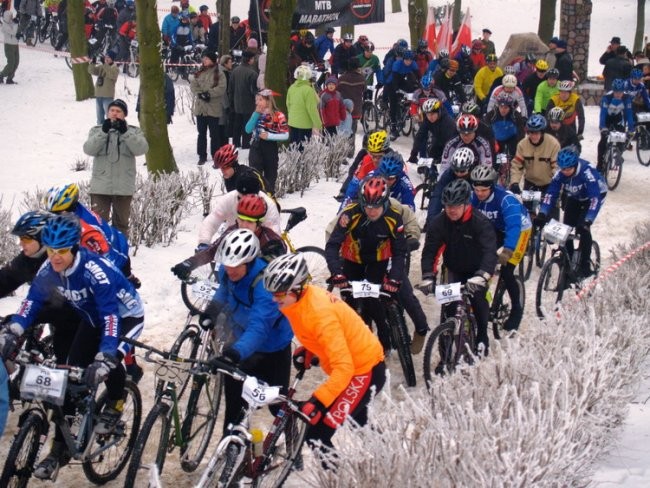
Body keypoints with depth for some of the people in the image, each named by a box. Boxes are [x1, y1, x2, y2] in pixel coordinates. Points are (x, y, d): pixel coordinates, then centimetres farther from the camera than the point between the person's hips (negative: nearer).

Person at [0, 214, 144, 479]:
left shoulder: (94, 270, -38)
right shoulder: (49, 269, -19)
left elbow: (111, 315, -44)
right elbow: (32, 300, -12)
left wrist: (104, 358, -55)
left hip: (126, 316, -6)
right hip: (93, 319, 6)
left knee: (111, 359, -32)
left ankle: (115, 404, 2)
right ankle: (60, 448, 4)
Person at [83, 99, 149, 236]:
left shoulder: (133, 131, 5)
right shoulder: (97, 130, 6)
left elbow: (141, 149, -12)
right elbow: (89, 149, -10)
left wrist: (125, 132, -21)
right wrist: (104, 131, -20)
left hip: (124, 187, 0)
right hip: (100, 187, 0)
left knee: (121, 222, 12)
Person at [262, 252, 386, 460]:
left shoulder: (320, 313, -33)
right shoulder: (299, 299, -7)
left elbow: (343, 368, -36)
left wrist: (317, 401, -43)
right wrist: (306, 349, -1)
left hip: (366, 372, -9)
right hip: (350, 366, 9)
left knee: (317, 435, -16)